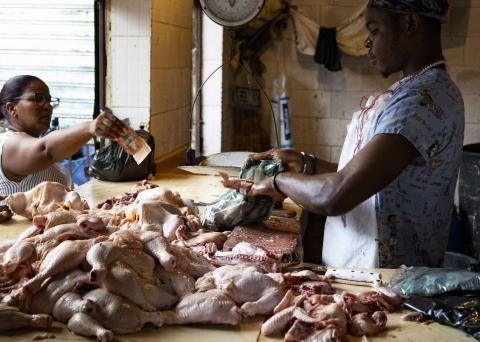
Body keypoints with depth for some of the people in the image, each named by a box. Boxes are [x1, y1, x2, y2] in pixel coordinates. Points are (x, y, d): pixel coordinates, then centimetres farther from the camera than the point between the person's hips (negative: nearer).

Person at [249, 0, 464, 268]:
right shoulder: (425, 88, 11)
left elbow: (335, 196, -29)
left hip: (381, 277, -9)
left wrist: (280, 180, -13)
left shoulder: (423, 98, -23)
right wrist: (306, 164, 5)